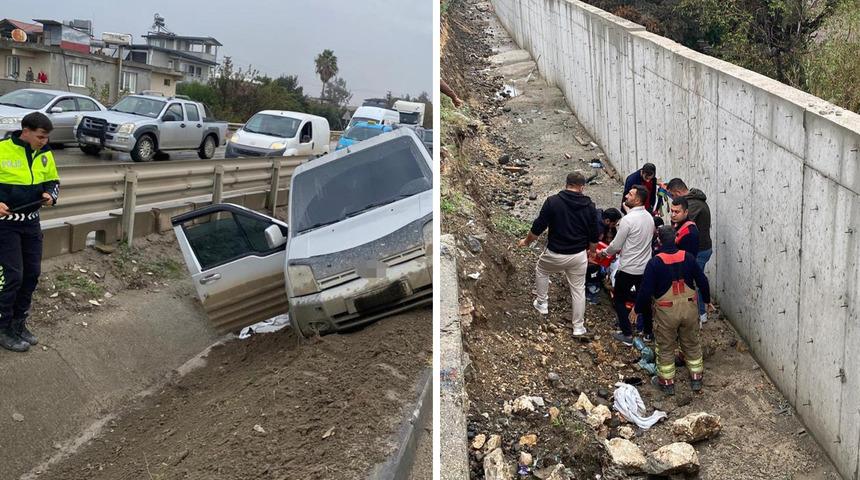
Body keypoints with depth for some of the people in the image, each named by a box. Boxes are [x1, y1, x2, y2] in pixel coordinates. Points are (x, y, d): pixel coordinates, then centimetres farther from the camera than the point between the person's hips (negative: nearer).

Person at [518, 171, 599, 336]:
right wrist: (590, 250, 22)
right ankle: (578, 327, 21)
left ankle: (542, 304, 36)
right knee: (578, 289, 15)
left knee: (541, 270, 30)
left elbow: (537, 228, -9)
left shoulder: (552, 201, -13)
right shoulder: (589, 206, -4)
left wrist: (526, 241, 9)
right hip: (579, 256, 2)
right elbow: (594, 236, 3)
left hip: (555, 254, -2)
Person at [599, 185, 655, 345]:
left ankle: (627, 335, 11)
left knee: (619, 300, 10)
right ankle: (648, 331, 31)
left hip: (628, 269, -7)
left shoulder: (628, 219, -23)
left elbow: (616, 245, -17)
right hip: (645, 267, 7)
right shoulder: (649, 217, 1)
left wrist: (604, 252, 3)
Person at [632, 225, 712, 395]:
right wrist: (707, 300, 20)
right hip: (689, 308, 3)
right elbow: (702, 280, 3)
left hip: (666, 312, -3)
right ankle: (696, 379, 29)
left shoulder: (654, 263, -17)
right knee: (692, 344, 20)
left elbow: (646, 290, -15)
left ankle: (667, 382, 22)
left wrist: (637, 309, 0)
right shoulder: (688, 257, -5)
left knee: (666, 347, 12)